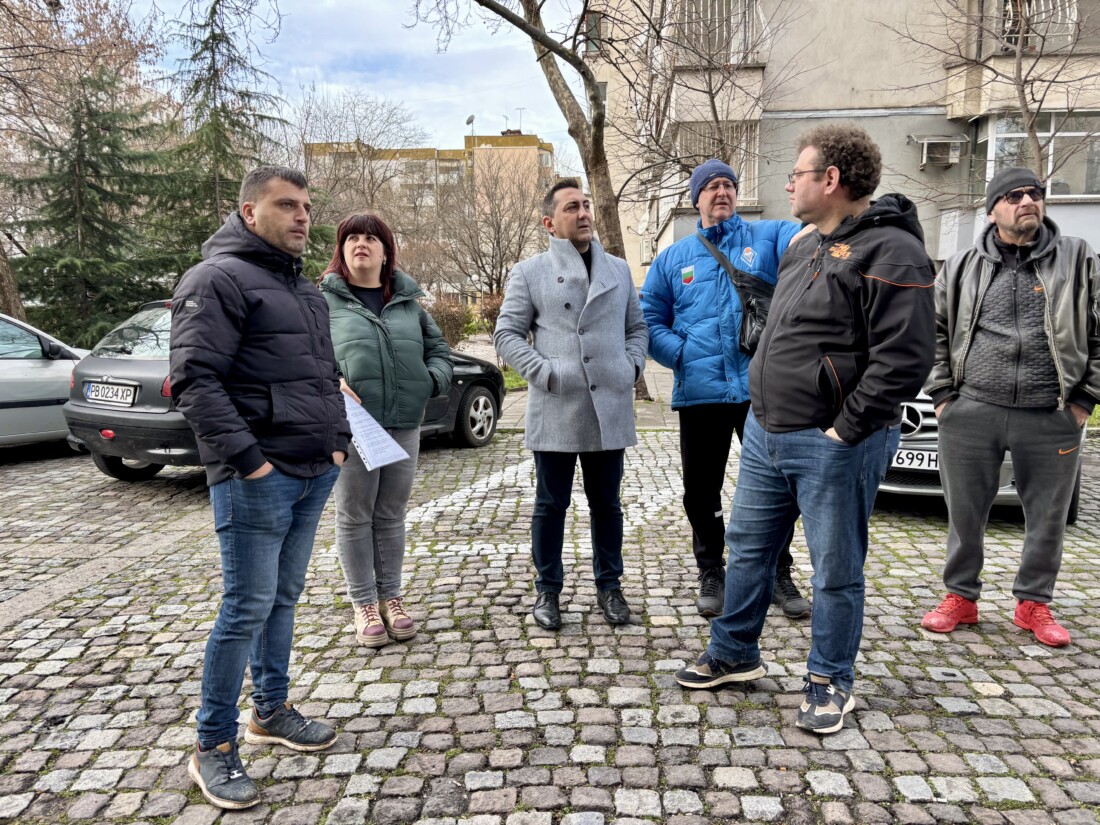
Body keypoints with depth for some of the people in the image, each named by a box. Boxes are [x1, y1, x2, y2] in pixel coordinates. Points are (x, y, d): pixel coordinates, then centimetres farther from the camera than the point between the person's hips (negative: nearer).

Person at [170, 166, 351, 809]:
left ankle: (272, 711, 32)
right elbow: (194, 380, -17)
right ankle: (214, 748, 13)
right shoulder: (220, 278, -9)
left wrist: (338, 439, 13)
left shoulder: (303, 287, 19)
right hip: (257, 479, -8)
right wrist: (246, 458, -21)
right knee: (247, 610, -2)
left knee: (284, 598, 17)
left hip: (316, 472, 8)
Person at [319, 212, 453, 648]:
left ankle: (390, 597, 26)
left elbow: (439, 349, 17)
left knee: (391, 516, 12)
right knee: (355, 516, 7)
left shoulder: (408, 301, 14)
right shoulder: (325, 300, 3)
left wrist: (432, 380, -2)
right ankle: (364, 603, 20)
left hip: (404, 425, 3)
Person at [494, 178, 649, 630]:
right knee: (551, 505, 7)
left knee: (606, 504, 13)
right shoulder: (530, 272, 3)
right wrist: (543, 372, -12)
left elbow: (637, 326, 19)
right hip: (555, 410, -3)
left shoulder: (618, 269, 14)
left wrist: (633, 365, 2)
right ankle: (547, 590, 22)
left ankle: (609, 585, 27)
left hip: (609, 409, 3)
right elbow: (507, 334, 0)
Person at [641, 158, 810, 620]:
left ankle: (778, 575, 27)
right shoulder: (673, 258, 12)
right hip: (700, 393, 2)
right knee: (701, 492, 10)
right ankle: (711, 574, 29)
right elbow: (650, 320, 10)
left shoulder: (768, 237, 7)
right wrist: (682, 355, -6)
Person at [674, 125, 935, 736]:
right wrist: (764, 404, 16)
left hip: (833, 445, -9)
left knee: (836, 570, 7)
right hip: (765, 432, 9)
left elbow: (903, 359, -20)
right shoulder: (805, 247, 14)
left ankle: (829, 681, 25)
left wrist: (846, 429, -19)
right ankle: (734, 654, 34)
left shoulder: (889, 251, -14)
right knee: (747, 546, 17)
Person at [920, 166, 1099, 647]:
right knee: (964, 513, 8)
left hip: (1052, 418, 0)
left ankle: (1033, 604, 28)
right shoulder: (962, 267, 7)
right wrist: (942, 393, 2)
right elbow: (933, 331, 9)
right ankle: (960, 598, 24)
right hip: (970, 413, 0)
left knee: (1048, 517, 10)